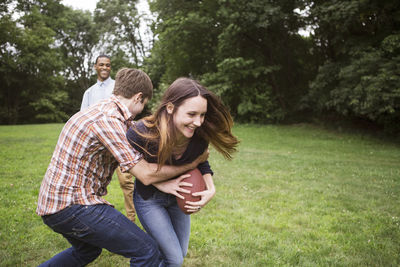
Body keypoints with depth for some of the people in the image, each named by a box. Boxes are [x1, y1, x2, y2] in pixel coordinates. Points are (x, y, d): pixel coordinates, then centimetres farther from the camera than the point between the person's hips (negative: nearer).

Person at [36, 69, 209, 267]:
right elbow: (146, 175, -19)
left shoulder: (103, 110, 11)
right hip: (71, 204, -10)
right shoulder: (108, 119, -20)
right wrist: (192, 163, -8)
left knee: (87, 251, 35)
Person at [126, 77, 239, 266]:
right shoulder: (141, 133, -36)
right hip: (149, 197, -4)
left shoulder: (199, 135, -25)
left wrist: (211, 189, -20)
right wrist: (160, 184, -25)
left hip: (178, 195, 5)